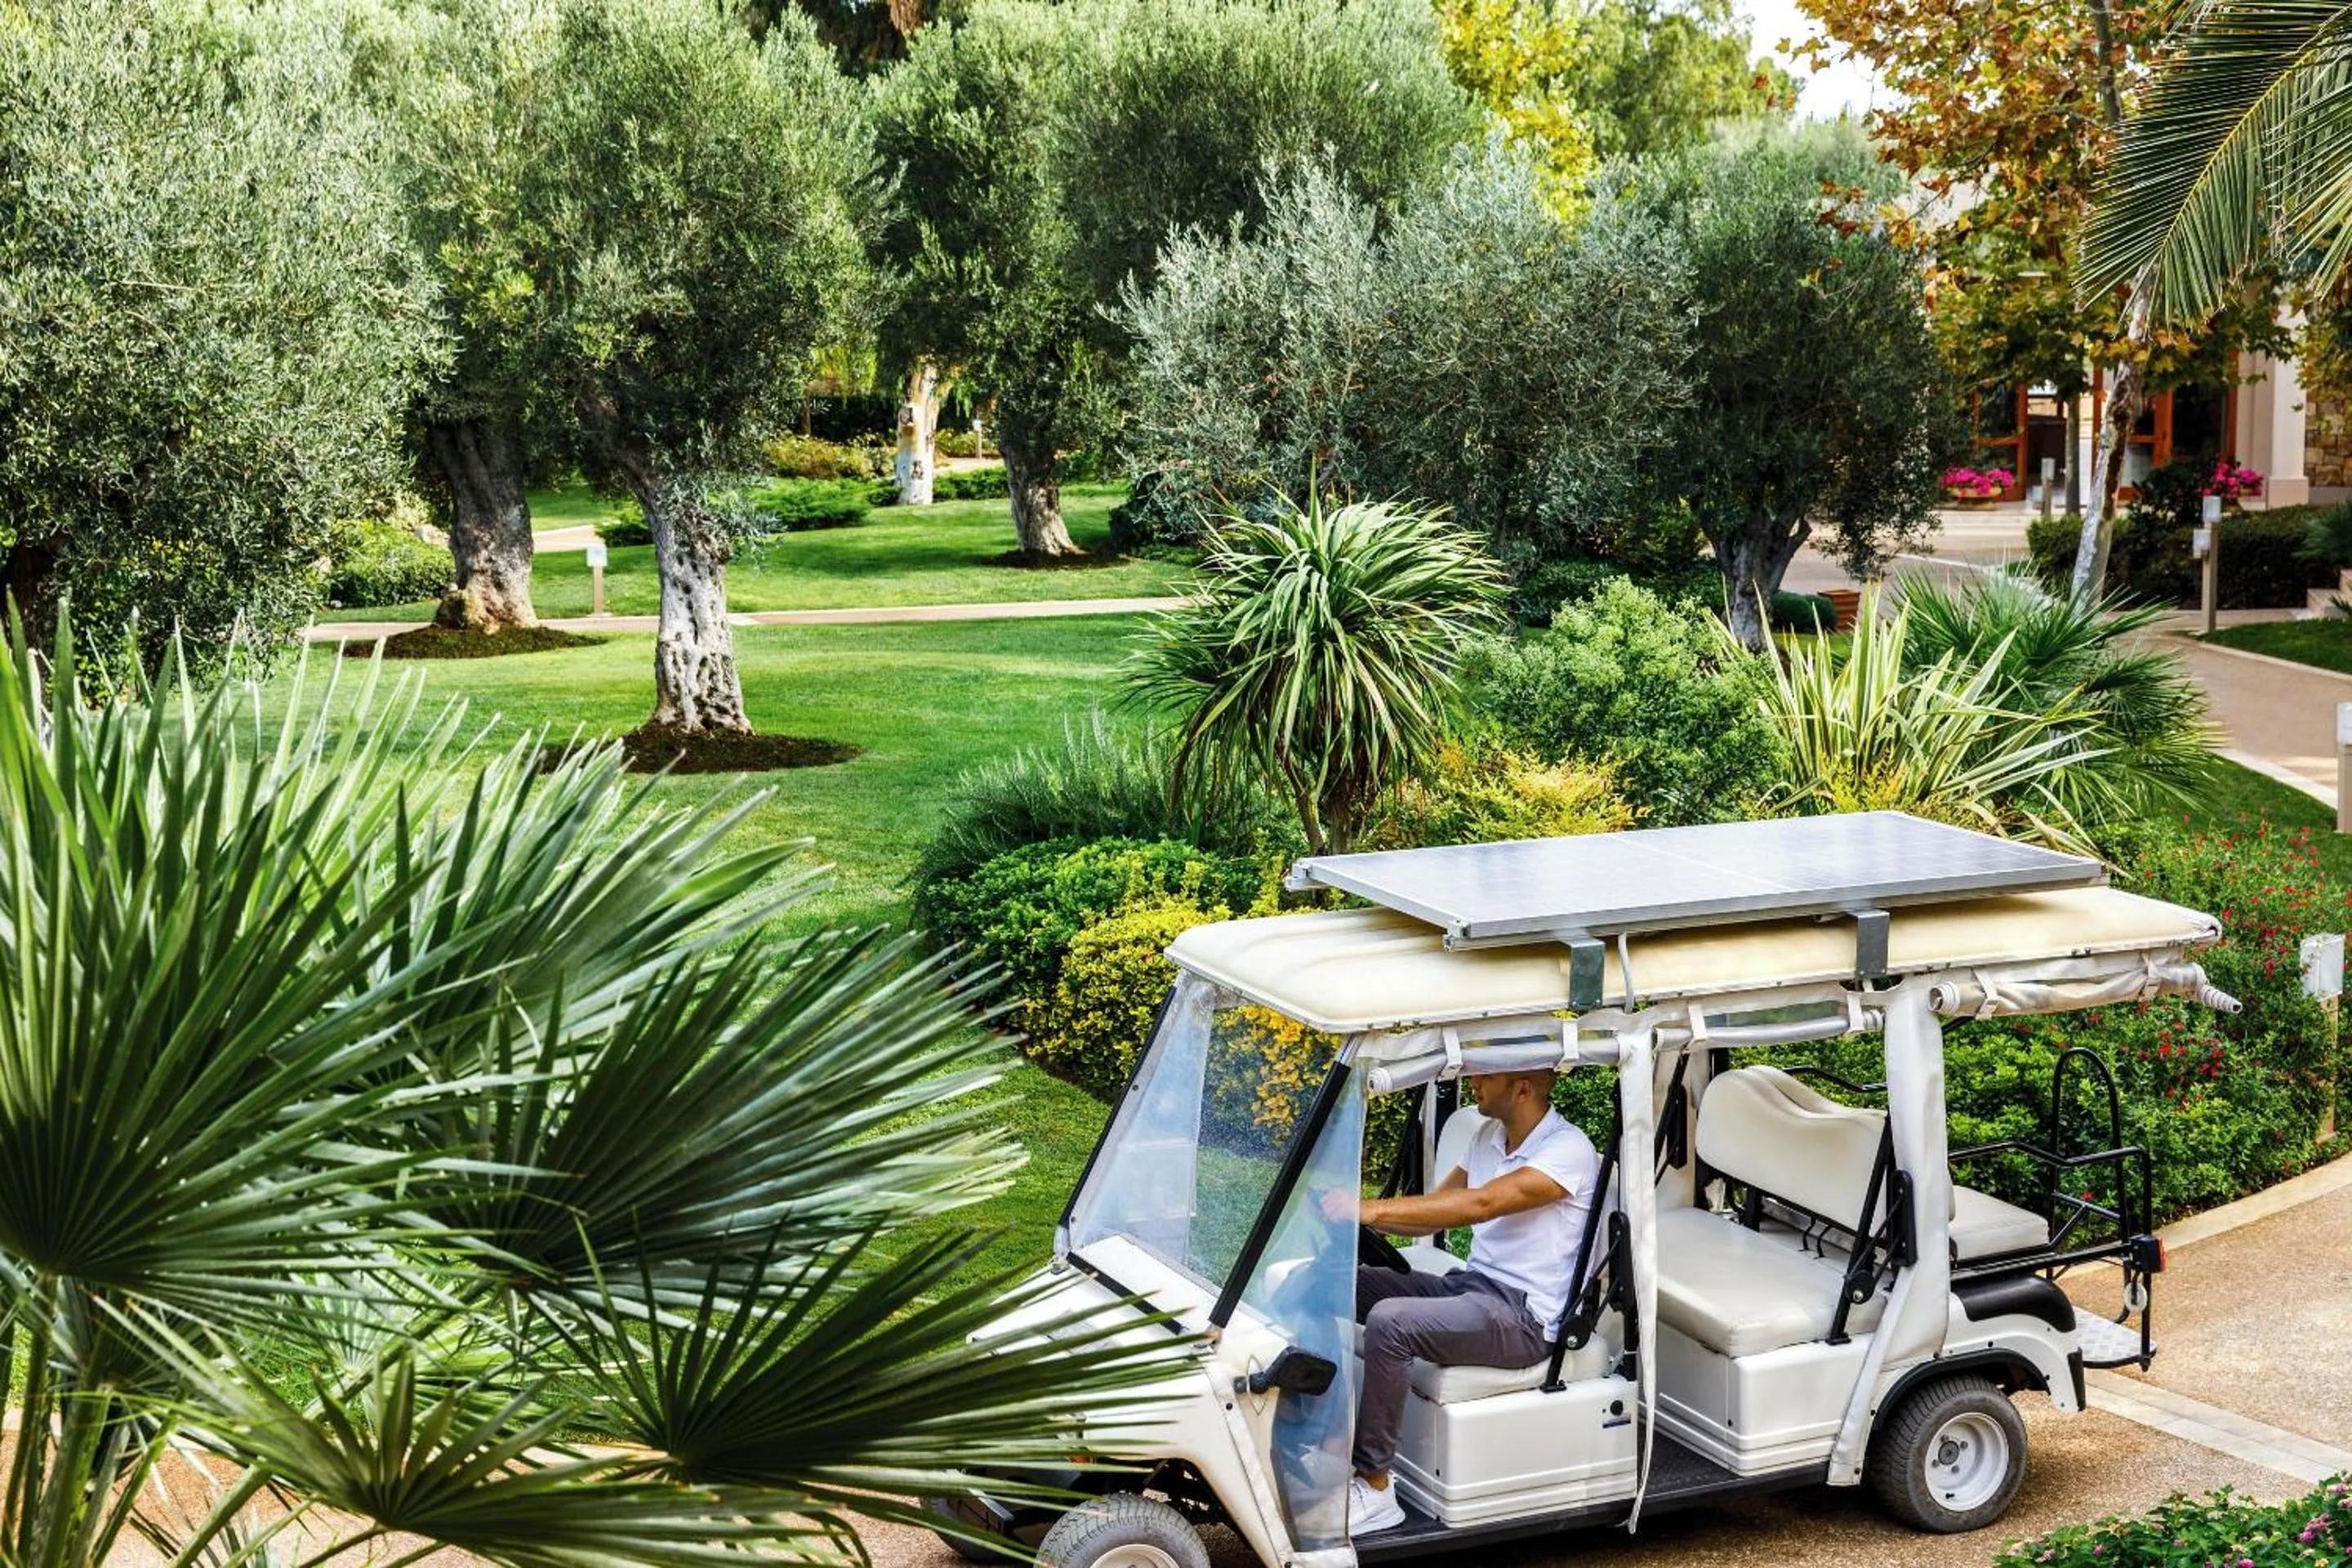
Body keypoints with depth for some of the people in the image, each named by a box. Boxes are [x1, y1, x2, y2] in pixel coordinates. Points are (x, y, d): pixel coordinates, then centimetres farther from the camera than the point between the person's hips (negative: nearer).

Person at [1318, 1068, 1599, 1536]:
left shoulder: (1569, 1150, -15)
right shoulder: (1490, 1137, 13)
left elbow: (1480, 1204, -27)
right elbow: (1436, 1208, 16)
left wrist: (1372, 1209, -31)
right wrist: (1354, 1213, -2)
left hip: (1523, 1317, -9)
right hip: (1468, 1285, 9)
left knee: (1389, 1321, -30)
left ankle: (1373, 1489, -21)